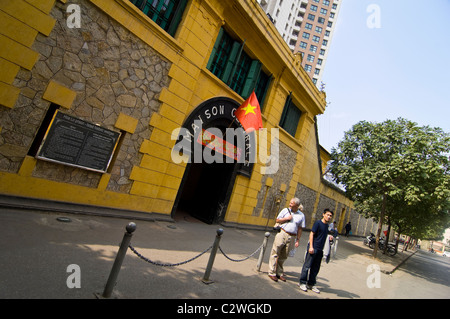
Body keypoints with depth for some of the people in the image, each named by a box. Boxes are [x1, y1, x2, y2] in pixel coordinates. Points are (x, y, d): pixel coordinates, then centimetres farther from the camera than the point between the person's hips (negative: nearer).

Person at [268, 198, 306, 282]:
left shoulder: (301, 215, 5)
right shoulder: (285, 210, 3)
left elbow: (300, 229, 9)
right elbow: (277, 220, 6)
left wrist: (298, 240, 6)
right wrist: (287, 218, -7)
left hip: (292, 237, 1)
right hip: (282, 233, -1)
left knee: (283, 256, 8)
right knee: (275, 253, -2)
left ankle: (279, 273, 20)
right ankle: (272, 273, 6)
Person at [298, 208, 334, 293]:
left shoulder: (327, 225, 11)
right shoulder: (318, 223, -9)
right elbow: (312, 234, -12)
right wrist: (311, 246, -17)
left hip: (320, 250, 7)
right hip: (313, 248, -7)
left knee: (316, 268, 12)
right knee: (307, 265, -2)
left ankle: (311, 284, 23)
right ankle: (302, 282, 9)